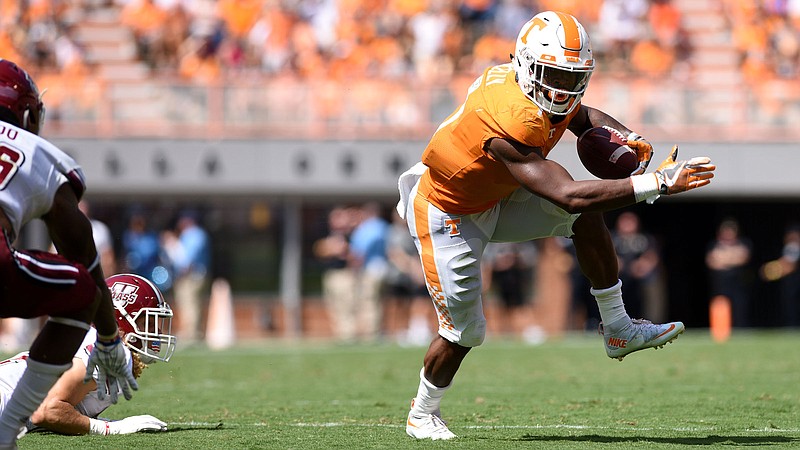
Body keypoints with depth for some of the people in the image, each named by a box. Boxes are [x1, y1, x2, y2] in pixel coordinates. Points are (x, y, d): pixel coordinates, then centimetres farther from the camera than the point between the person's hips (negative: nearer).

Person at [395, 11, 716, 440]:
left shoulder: (545, 94, -13)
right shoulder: (511, 119, -40)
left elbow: (584, 117, 13)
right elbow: (567, 195, -44)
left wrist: (627, 138, -10)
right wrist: (657, 183, -46)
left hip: (494, 199, 8)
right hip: (447, 216, -8)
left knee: (587, 217, -9)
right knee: (464, 332, -2)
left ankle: (618, 330, 0)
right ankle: (422, 413, 25)